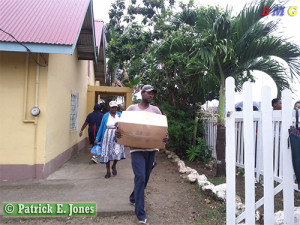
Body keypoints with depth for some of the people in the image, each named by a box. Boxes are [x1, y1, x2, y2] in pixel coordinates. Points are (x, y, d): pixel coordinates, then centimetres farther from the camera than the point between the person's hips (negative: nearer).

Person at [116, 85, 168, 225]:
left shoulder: (156, 110, 8)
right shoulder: (132, 108, 3)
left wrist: (166, 137, -16)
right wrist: (118, 132, -18)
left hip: (151, 148, 4)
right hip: (137, 148, -3)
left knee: (145, 178, 15)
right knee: (140, 178, -10)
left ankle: (133, 198, 43)